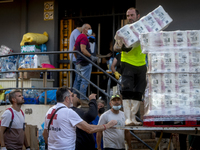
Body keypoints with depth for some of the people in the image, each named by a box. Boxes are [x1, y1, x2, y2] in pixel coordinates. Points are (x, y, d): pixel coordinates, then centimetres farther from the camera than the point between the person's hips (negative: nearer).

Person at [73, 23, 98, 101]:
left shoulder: (79, 37, 19)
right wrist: (91, 56, -24)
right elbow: (83, 49, -25)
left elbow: (74, 50, 25)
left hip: (79, 62, 10)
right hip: (85, 62, -10)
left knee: (79, 80, 14)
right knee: (85, 81, -7)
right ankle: (82, 98, -8)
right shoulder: (84, 37, -13)